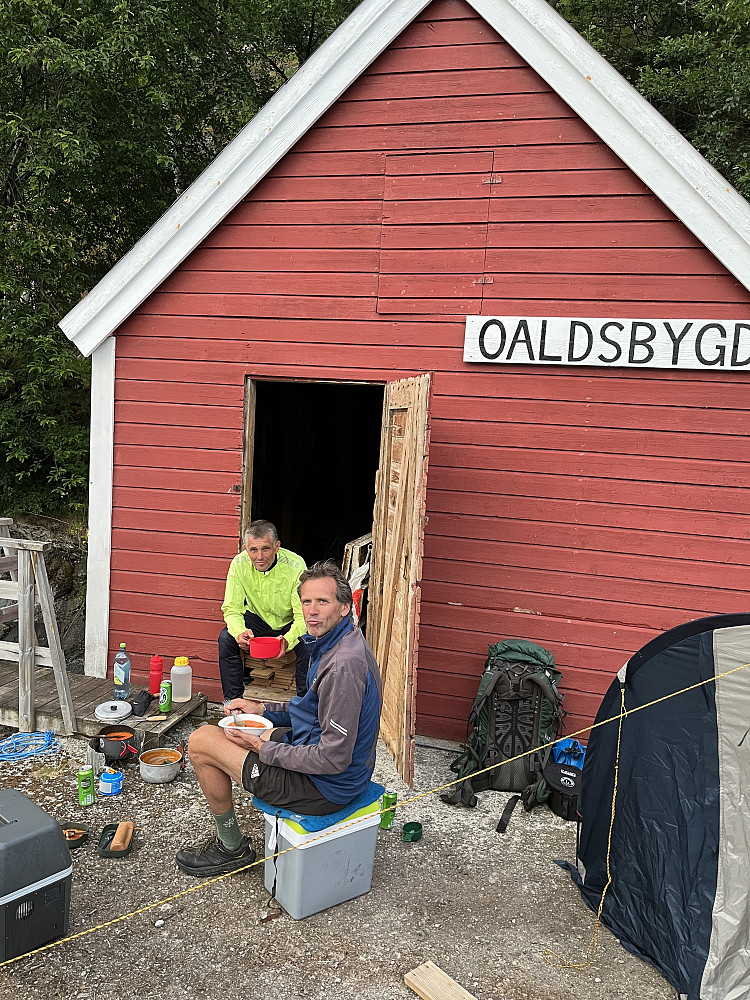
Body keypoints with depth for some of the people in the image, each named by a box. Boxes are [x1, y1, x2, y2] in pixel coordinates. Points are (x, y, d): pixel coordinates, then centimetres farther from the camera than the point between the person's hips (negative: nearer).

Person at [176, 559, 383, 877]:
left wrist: (264, 749, -17)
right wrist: (261, 709, 8)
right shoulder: (333, 643, 4)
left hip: (325, 786, -10)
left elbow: (333, 759, -28)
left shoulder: (343, 665, -30)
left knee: (201, 741, -5)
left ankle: (233, 848, 13)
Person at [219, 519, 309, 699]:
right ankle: (233, 701, -7)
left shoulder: (295, 565, -28)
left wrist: (288, 639, -48)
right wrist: (240, 632, -39)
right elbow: (232, 609, -16)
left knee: (307, 644, -31)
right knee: (226, 638, -23)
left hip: (290, 623, -2)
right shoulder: (239, 564, -21)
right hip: (257, 618, 2)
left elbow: (303, 616, -27)